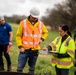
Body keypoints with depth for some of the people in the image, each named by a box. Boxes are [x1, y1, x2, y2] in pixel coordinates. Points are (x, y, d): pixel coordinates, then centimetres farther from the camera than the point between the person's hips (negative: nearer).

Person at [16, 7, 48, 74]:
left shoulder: (41, 24, 4)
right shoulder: (23, 23, -5)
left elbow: (45, 32, 22)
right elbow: (18, 35, 0)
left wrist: (42, 39, 5)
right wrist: (20, 46, -9)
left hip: (35, 50, 3)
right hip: (24, 50, -3)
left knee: (32, 68, 13)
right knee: (20, 67, -3)